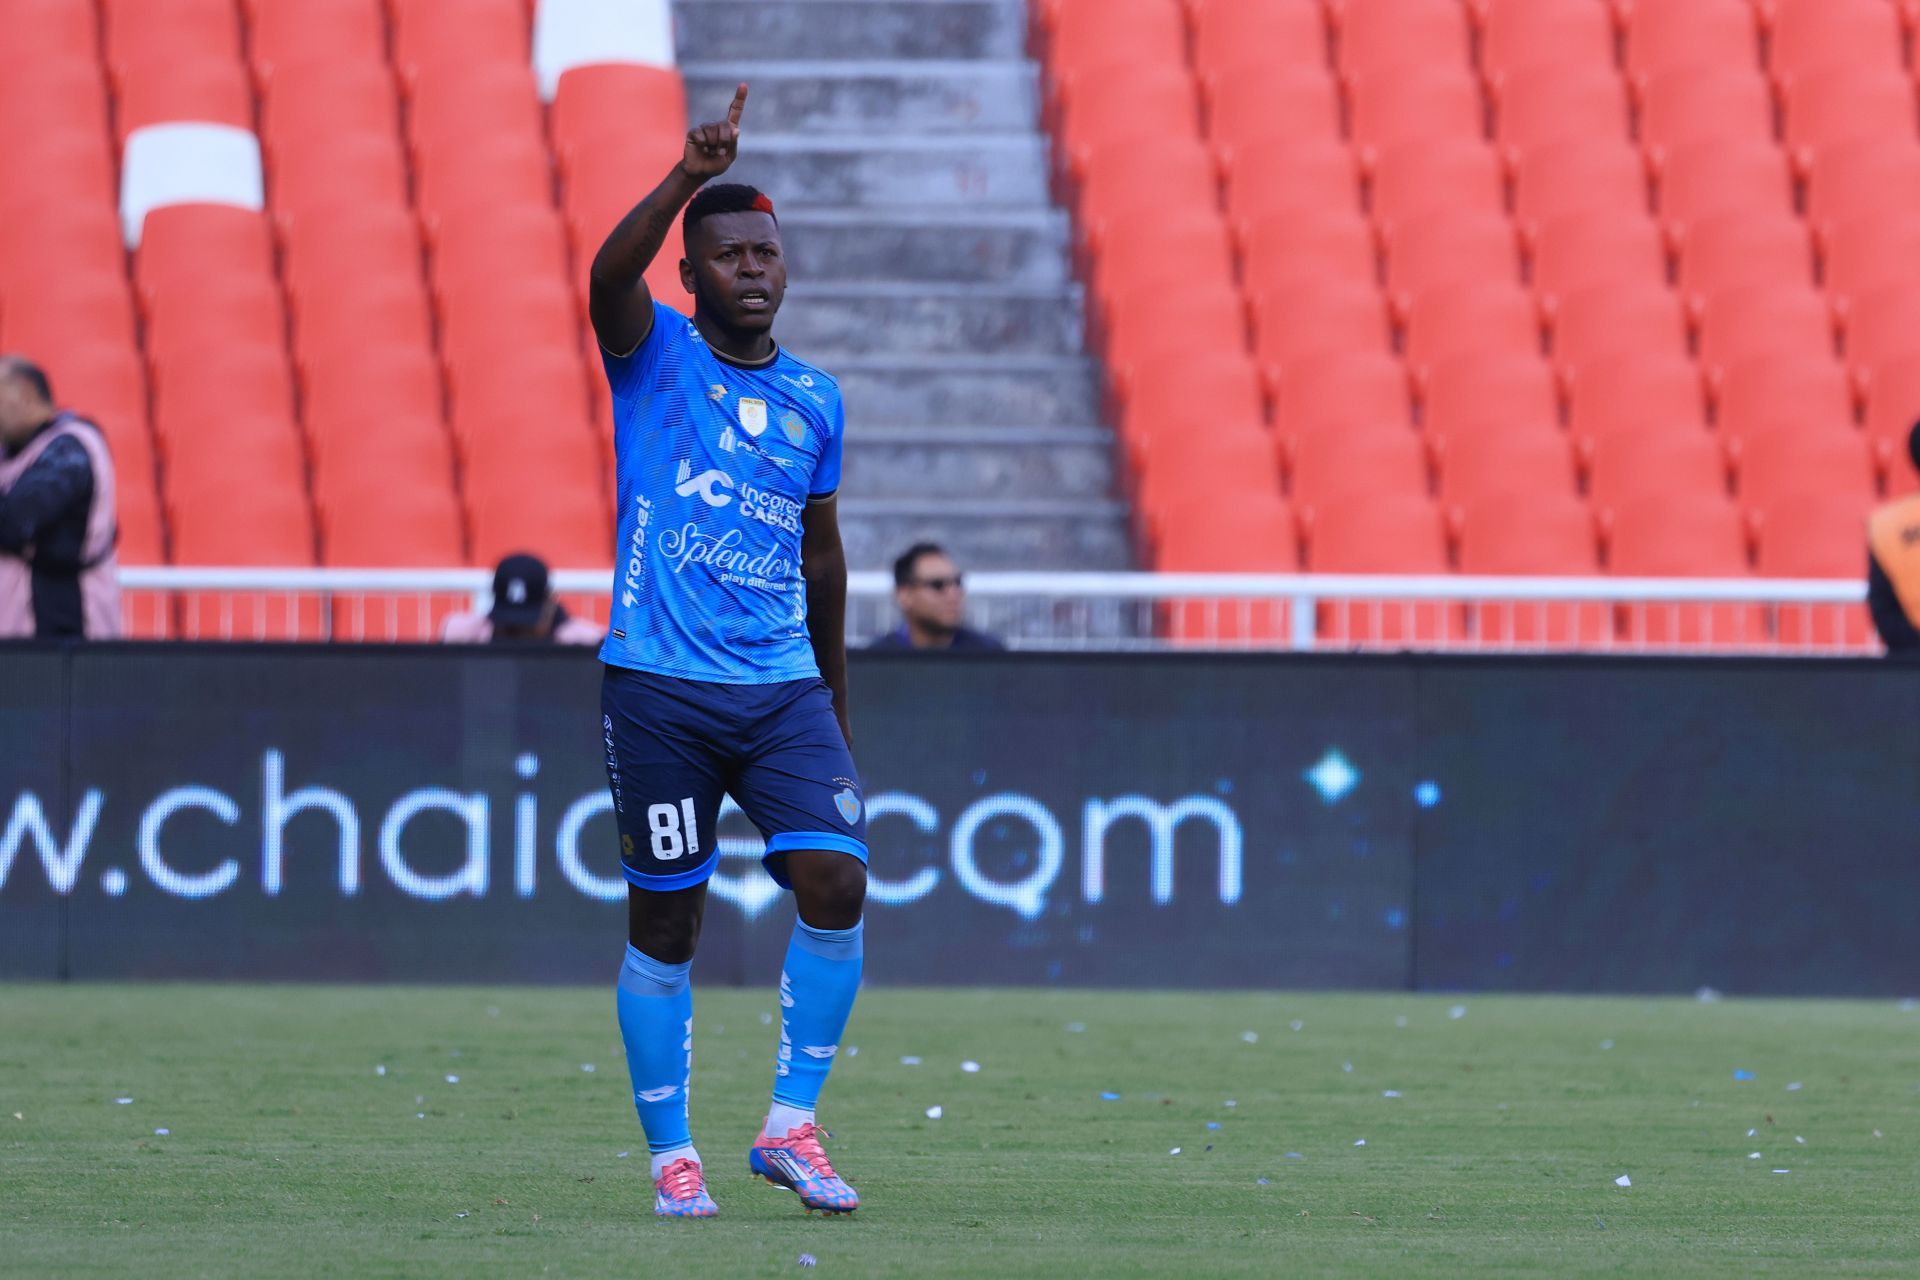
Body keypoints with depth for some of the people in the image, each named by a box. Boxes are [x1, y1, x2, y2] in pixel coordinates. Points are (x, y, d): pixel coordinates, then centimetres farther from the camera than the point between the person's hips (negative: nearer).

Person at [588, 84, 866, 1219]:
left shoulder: (816, 400, 13)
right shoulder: (655, 355, 1)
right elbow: (608, 279, -22)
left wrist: (839, 702, 25)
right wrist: (691, 175, -35)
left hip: (785, 687, 3)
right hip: (660, 687, -3)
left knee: (838, 885, -12)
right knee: (665, 924, 1)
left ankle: (792, 1125, -1)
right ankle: (672, 1155, 12)